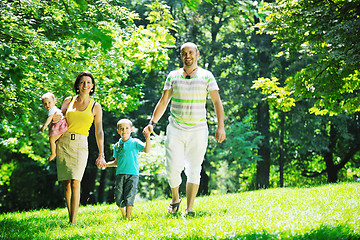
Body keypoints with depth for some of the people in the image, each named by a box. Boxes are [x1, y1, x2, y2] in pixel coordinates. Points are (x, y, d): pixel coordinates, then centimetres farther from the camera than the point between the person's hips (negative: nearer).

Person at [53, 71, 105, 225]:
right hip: (64, 143, 2)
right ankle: (70, 218, 8)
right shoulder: (68, 101, 11)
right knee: (66, 183, 0)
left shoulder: (95, 107, 7)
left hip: (80, 145, -2)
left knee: (75, 182, -16)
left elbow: (99, 132, 7)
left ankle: (73, 221, -19)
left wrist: (101, 154, 3)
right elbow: (58, 119, 15)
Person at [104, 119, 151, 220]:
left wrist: (147, 138, -26)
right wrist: (105, 164, 9)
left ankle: (128, 218, -4)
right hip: (120, 174, 3)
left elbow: (146, 150, -13)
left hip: (133, 174, -3)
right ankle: (123, 215, 20)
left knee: (129, 197, -11)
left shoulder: (135, 142, 3)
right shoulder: (117, 145, 14)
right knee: (119, 198, -2)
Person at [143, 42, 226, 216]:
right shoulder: (173, 76, 9)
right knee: (173, 167, -8)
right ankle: (175, 198, 18)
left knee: (194, 170, -2)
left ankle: (190, 209, 2)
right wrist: (152, 123, 2)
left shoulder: (206, 76, 4)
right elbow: (163, 102, 12)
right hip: (175, 129, 1)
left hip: (198, 131, -1)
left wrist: (220, 126, -8)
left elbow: (217, 102, 3)